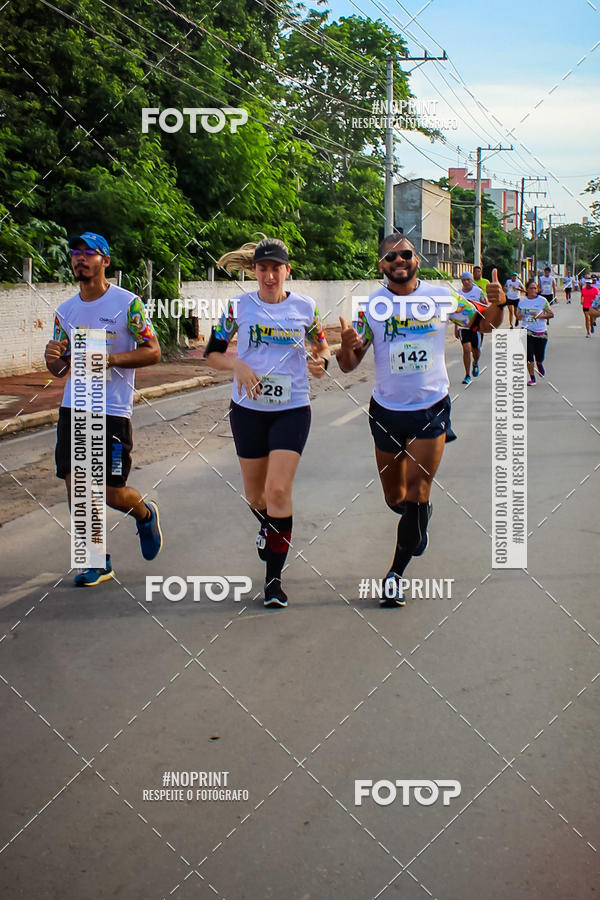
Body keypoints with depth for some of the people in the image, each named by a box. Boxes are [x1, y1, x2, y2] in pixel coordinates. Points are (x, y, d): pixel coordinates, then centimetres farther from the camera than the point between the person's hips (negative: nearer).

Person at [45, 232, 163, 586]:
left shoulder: (128, 303, -5)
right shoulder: (66, 310, 10)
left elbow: (153, 352, -8)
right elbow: (59, 370, 15)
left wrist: (109, 358, -21)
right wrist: (54, 357, -9)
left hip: (113, 410, -5)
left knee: (112, 492, -3)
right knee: (75, 485, -1)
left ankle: (145, 514, 32)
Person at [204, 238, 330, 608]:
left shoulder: (305, 307, 0)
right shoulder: (239, 306, -1)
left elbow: (322, 344, 15)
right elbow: (213, 352, 5)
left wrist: (322, 360, -9)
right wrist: (237, 365, -16)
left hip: (292, 409, -2)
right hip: (248, 408, 2)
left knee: (279, 490, -14)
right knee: (255, 495, 12)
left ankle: (274, 578, -4)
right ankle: (267, 528, 50)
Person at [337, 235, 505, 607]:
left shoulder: (443, 297, -3)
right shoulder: (371, 307, -5)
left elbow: (486, 324, 9)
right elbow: (348, 366, -6)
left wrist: (497, 304, -13)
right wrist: (348, 346, -29)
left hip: (432, 410, -1)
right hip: (387, 411, 1)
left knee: (417, 493, -10)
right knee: (395, 498, 12)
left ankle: (397, 572, 1)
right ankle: (419, 521, 47)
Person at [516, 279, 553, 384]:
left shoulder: (542, 300, -3)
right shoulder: (522, 302, 3)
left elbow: (551, 314, -1)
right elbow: (518, 315, 13)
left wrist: (540, 316, -17)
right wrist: (520, 317, -11)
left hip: (541, 332, -1)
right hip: (527, 331, 1)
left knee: (539, 357, 5)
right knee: (529, 356, -6)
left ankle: (539, 364, 43)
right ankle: (532, 378, 8)